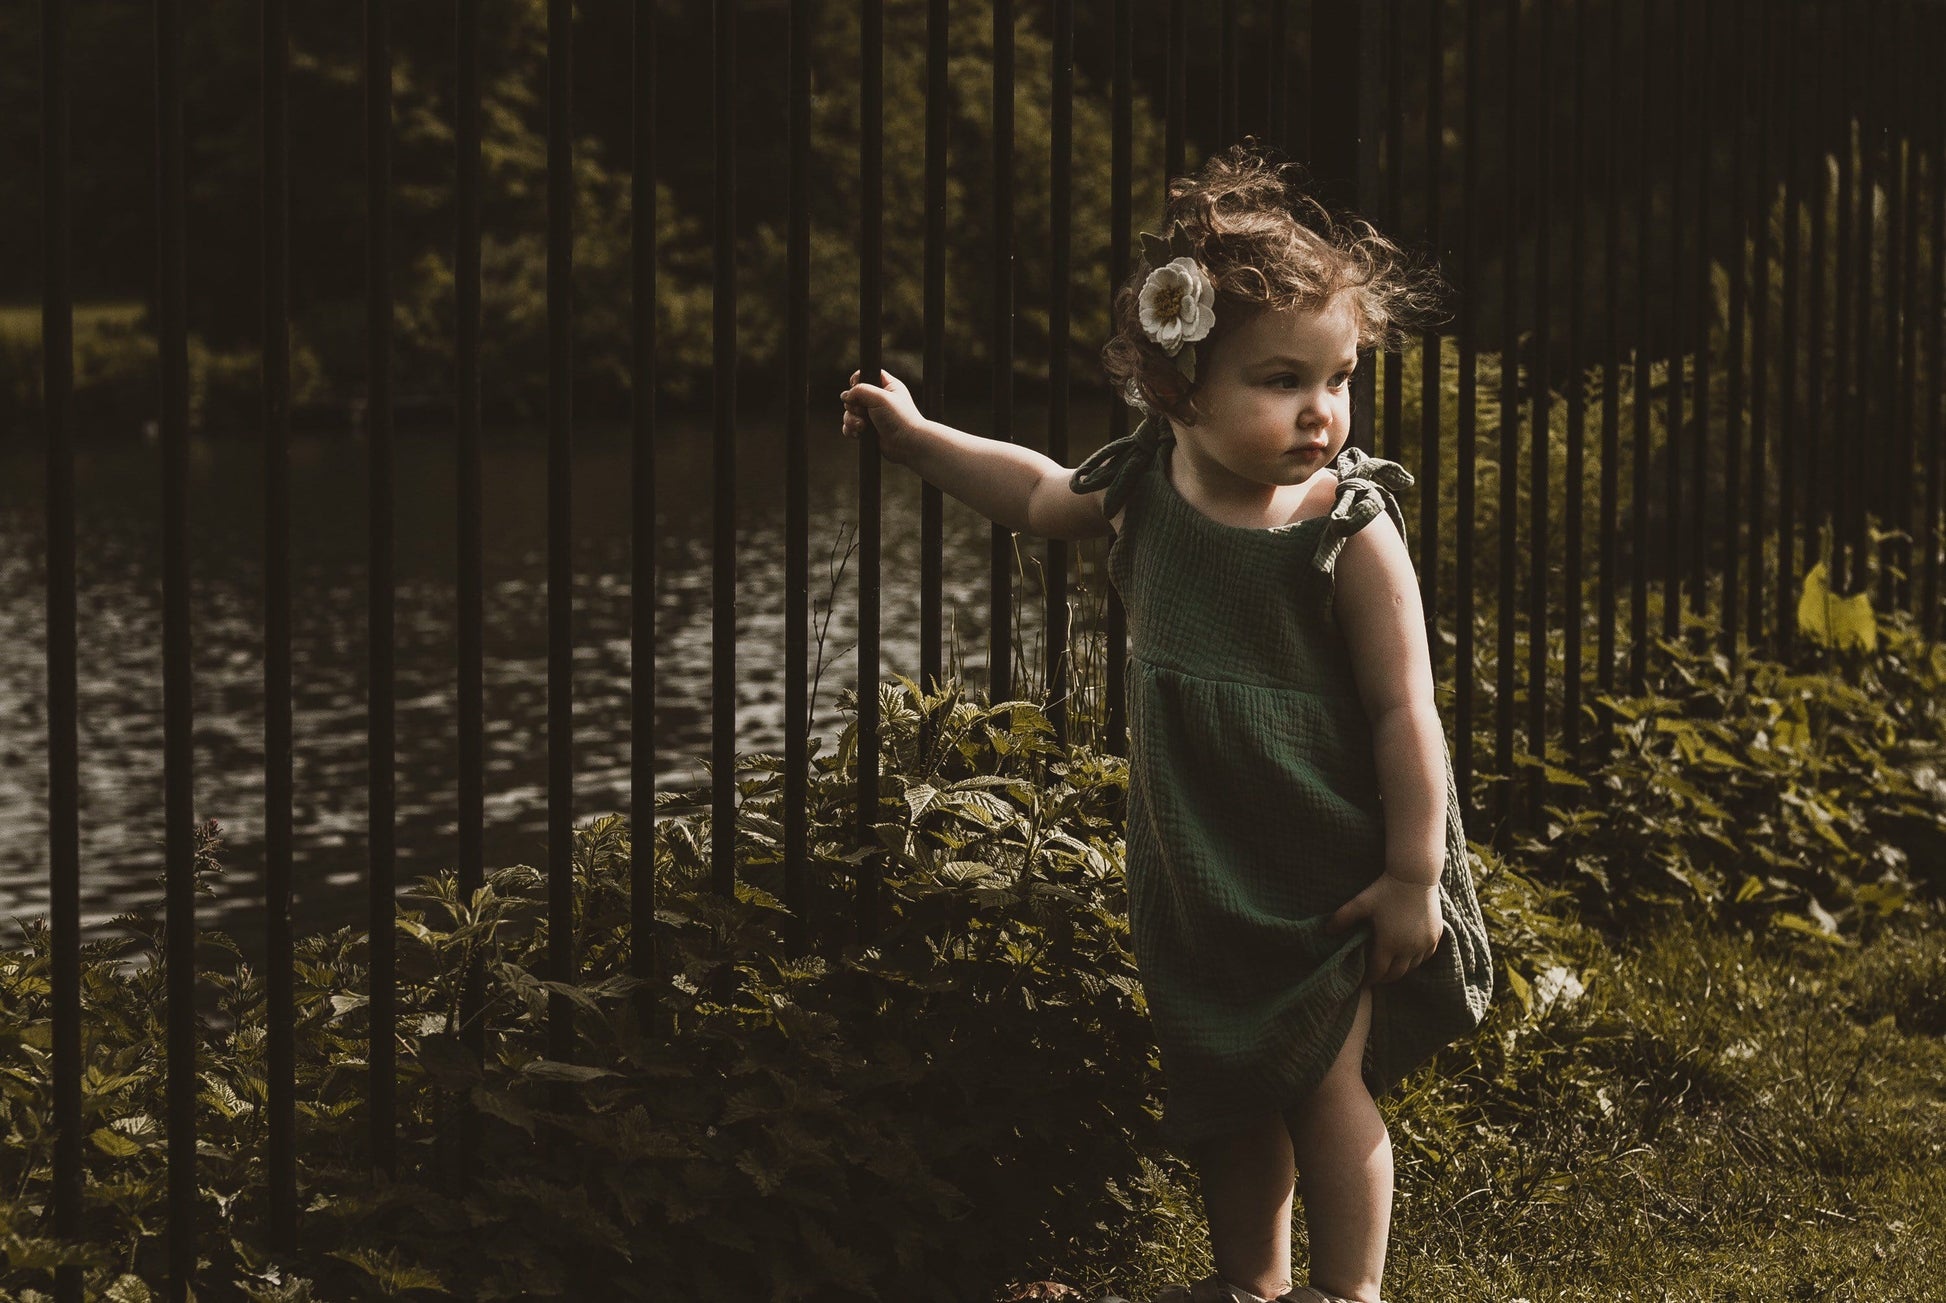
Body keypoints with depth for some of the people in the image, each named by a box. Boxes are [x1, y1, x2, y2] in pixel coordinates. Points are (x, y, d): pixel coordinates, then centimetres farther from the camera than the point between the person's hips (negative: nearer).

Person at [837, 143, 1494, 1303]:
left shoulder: (1353, 534, -23)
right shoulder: (1145, 483, -8)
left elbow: (1404, 711, -19)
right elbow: (1038, 493, 16)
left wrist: (1415, 874, -16)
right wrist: (914, 434, 19)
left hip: (1332, 878, -6)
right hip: (1197, 873, 6)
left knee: (1326, 1085, 1)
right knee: (1223, 1097, 17)